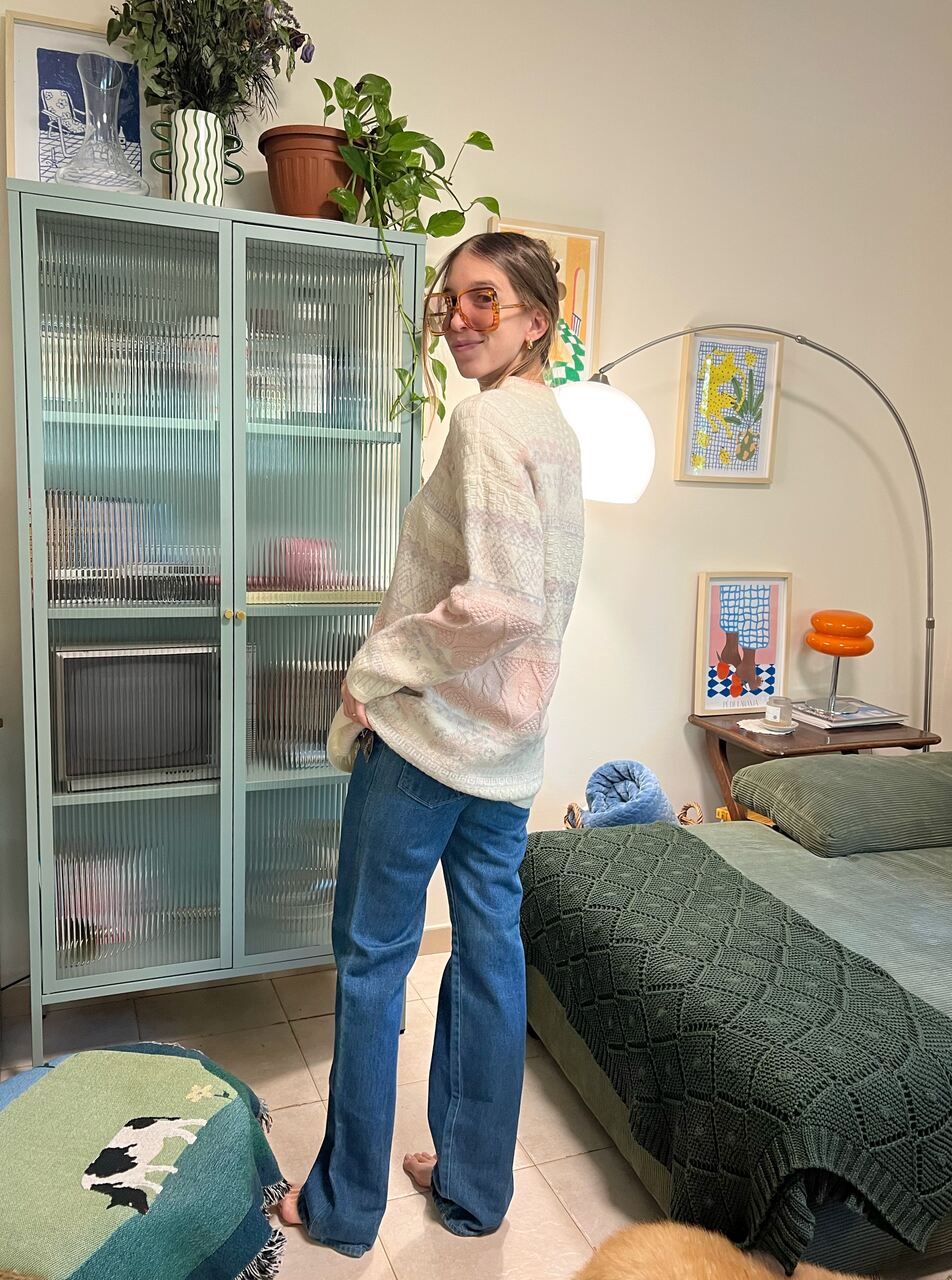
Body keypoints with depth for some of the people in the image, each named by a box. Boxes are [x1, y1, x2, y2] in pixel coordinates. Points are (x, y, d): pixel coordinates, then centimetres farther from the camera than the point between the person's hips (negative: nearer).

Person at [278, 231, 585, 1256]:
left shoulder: (488, 419, -16)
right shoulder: (555, 428, 13)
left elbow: (498, 603, -26)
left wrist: (376, 668, -14)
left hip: (429, 732, -9)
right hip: (509, 743, 9)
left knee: (372, 960, 7)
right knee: (490, 951, 15)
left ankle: (345, 1204, 25)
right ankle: (472, 1184, 34)